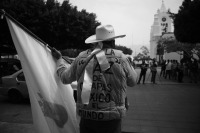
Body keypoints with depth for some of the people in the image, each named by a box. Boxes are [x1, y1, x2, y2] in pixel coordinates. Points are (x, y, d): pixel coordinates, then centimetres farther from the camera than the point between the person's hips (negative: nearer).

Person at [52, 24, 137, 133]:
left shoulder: (82, 57, -2)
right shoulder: (120, 58, -8)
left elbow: (65, 78, 11)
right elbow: (132, 81, 6)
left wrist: (59, 59, 27)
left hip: (86, 116, 2)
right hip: (111, 119, -1)